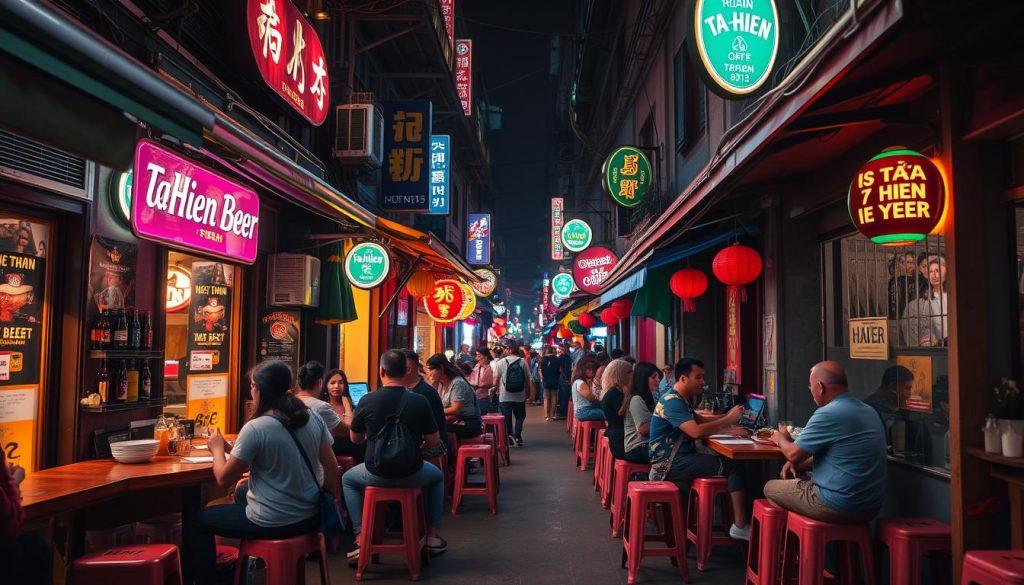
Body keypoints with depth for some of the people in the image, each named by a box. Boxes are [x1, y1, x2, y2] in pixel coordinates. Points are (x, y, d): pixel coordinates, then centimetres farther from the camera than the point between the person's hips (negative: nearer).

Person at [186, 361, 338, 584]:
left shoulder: (255, 428, -18)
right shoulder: (314, 420, -3)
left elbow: (224, 479, -10)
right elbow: (332, 469, 2)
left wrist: (217, 449, 7)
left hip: (272, 523, -6)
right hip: (310, 517, 7)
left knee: (198, 520, 15)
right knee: (243, 492, 34)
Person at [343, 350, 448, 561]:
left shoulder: (367, 401, -11)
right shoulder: (420, 401, -11)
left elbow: (355, 438, 6)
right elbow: (434, 443, -5)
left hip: (376, 474, 0)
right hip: (411, 474, 0)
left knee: (348, 479, 33)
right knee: (437, 476, 34)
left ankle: (361, 540, 22)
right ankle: (433, 537, 30)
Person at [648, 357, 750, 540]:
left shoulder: (681, 400, 18)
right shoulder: (672, 401, -15)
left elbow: (701, 422, 16)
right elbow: (696, 431, -25)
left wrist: (726, 418, 0)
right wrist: (728, 420, -15)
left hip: (679, 458, 10)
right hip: (670, 464, -10)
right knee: (734, 467, -16)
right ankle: (740, 526, -15)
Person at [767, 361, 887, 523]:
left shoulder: (828, 414, -20)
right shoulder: (868, 411, 9)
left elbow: (793, 454, -11)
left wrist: (781, 439, 11)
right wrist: (798, 466, 10)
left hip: (839, 508, -8)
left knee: (770, 488, 11)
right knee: (795, 480, 27)